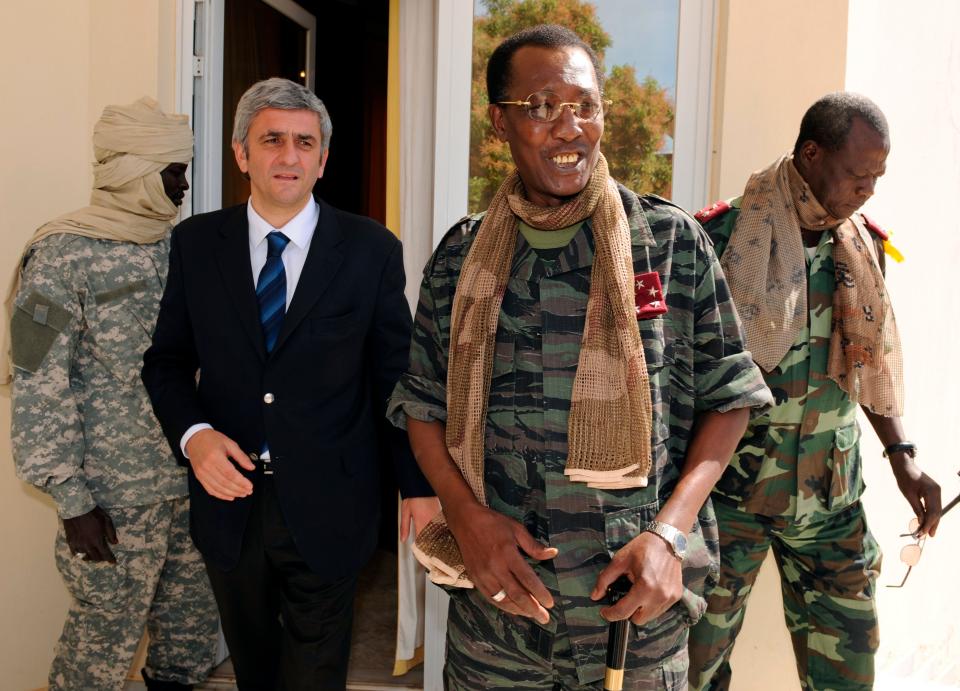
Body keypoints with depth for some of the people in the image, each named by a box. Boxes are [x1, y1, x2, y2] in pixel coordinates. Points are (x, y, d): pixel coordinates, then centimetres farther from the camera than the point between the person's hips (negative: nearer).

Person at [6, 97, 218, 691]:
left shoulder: (180, 245, 5)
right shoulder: (64, 256, -12)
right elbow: (38, 389, -13)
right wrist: (71, 500, -13)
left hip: (194, 477, 6)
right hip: (115, 493, -5)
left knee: (194, 620, 17)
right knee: (107, 634, 9)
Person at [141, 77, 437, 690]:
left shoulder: (372, 249, -7)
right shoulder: (195, 243, -1)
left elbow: (395, 376, -3)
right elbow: (167, 358, 5)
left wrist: (419, 485, -1)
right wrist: (193, 433, -14)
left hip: (328, 505, -2)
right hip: (229, 493, 3)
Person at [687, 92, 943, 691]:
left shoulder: (863, 247, 7)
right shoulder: (722, 236, -10)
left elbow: (873, 359, 17)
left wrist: (901, 454, 8)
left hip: (831, 494, 5)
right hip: (730, 489, -4)